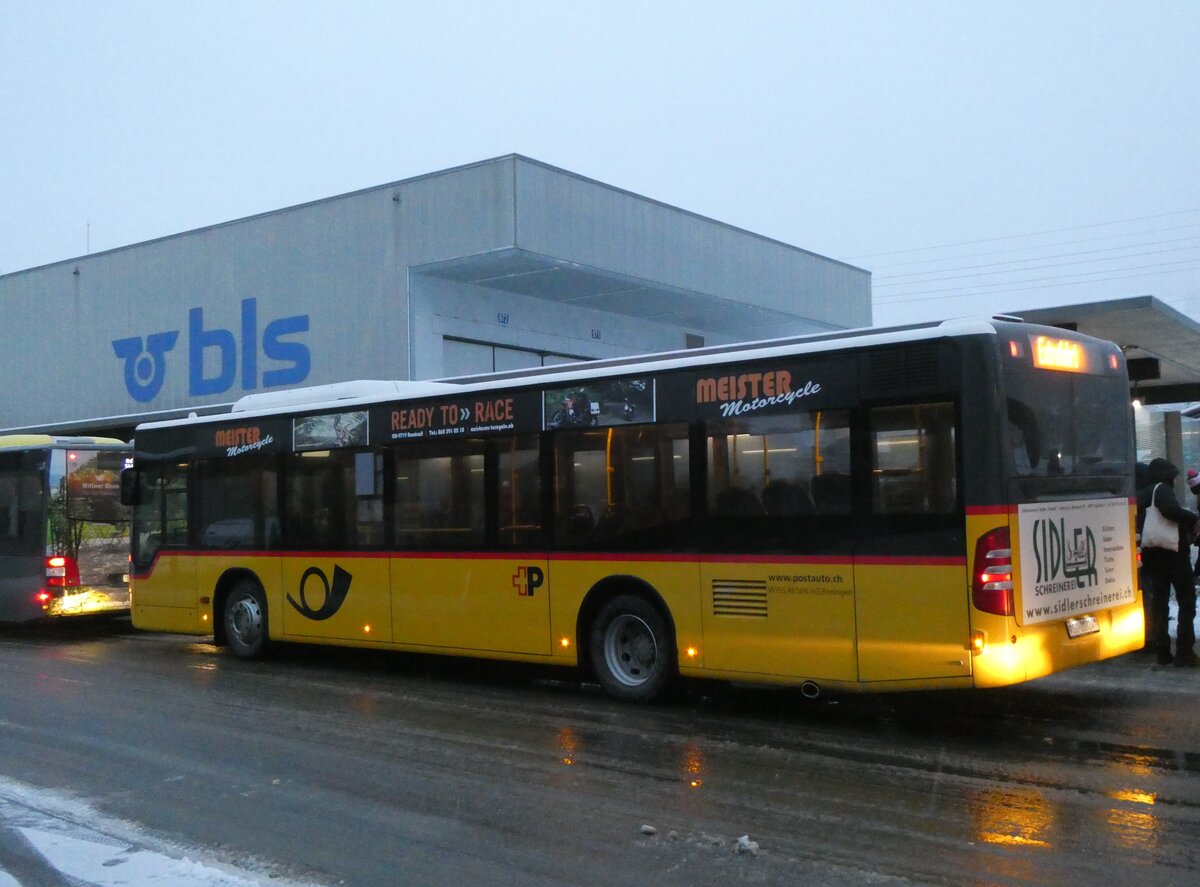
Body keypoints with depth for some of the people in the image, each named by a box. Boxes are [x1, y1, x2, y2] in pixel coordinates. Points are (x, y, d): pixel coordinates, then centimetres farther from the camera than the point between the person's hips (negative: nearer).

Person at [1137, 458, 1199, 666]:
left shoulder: (1141, 494, 13)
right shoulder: (1162, 489, -10)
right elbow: (1170, 509, -29)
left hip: (1152, 554, 7)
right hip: (1174, 553, -7)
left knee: (1159, 602, 10)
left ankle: (1162, 651, 10)